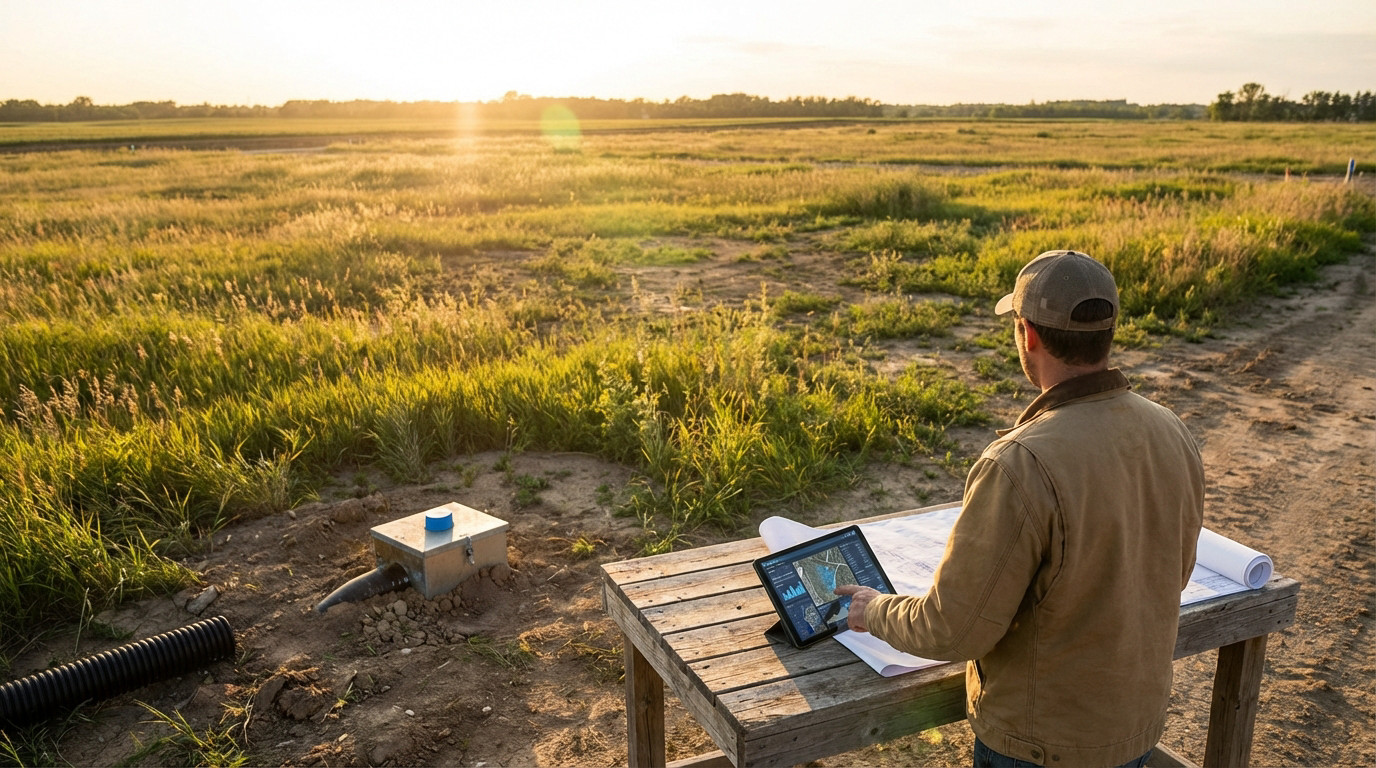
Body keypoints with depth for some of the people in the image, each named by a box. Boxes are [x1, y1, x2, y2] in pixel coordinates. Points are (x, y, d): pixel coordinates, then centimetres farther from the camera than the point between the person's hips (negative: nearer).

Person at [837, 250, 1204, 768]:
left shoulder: (1021, 467, -32)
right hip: (1140, 723, 6)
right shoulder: (1172, 434, -9)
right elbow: (1172, 575, 7)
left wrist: (875, 612, -5)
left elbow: (952, 629, -24)